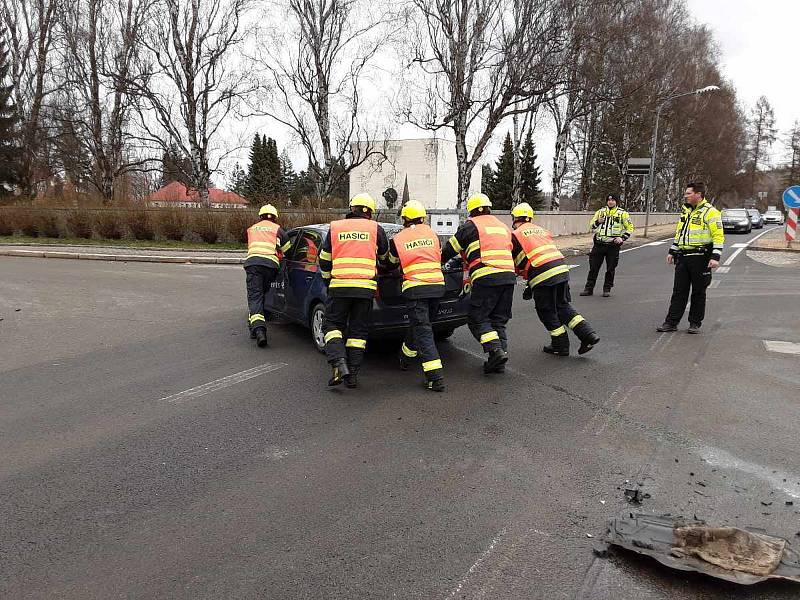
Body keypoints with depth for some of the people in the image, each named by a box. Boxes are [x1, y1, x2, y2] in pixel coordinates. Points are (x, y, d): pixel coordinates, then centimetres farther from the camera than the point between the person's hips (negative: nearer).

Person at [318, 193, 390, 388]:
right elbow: (385, 257, 22)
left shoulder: (335, 227, 11)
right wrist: (384, 270, 43)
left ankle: (339, 364, -10)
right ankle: (352, 374, 7)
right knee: (358, 330, 8)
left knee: (333, 325, 11)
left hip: (339, 286, 0)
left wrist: (328, 280, 31)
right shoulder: (375, 229, 8)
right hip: (366, 286, 0)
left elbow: (324, 260, 16)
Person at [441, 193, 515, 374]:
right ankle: (499, 362, 9)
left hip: (486, 278, -7)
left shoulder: (471, 225, 4)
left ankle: (496, 351, -15)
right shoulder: (503, 226, 26)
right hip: (509, 276, 7)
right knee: (498, 320, 13)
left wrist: (438, 262, 26)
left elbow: (450, 249, 8)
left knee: (477, 319, 2)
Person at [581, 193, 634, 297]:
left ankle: (607, 289, 15)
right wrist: (597, 222, -11)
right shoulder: (600, 212, 10)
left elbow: (629, 227, 5)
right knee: (593, 267, 3)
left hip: (613, 245, -2)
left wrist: (622, 238, -9)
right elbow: (591, 224, 10)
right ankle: (589, 288, 10)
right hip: (599, 244, 2)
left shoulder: (622, 213, 2)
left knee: (610, 268, 3)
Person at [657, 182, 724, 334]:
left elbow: (718, 236, -13)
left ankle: (695, 323, 14)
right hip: (683, 257, 7)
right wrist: (672, 252, 21)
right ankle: (671, 322, 10)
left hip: (700, 258, -7)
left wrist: (715, 257, -20)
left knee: (698, 292, 5)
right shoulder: (686, 211, 15)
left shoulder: (710, 212, -9)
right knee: (679, 291, 6)